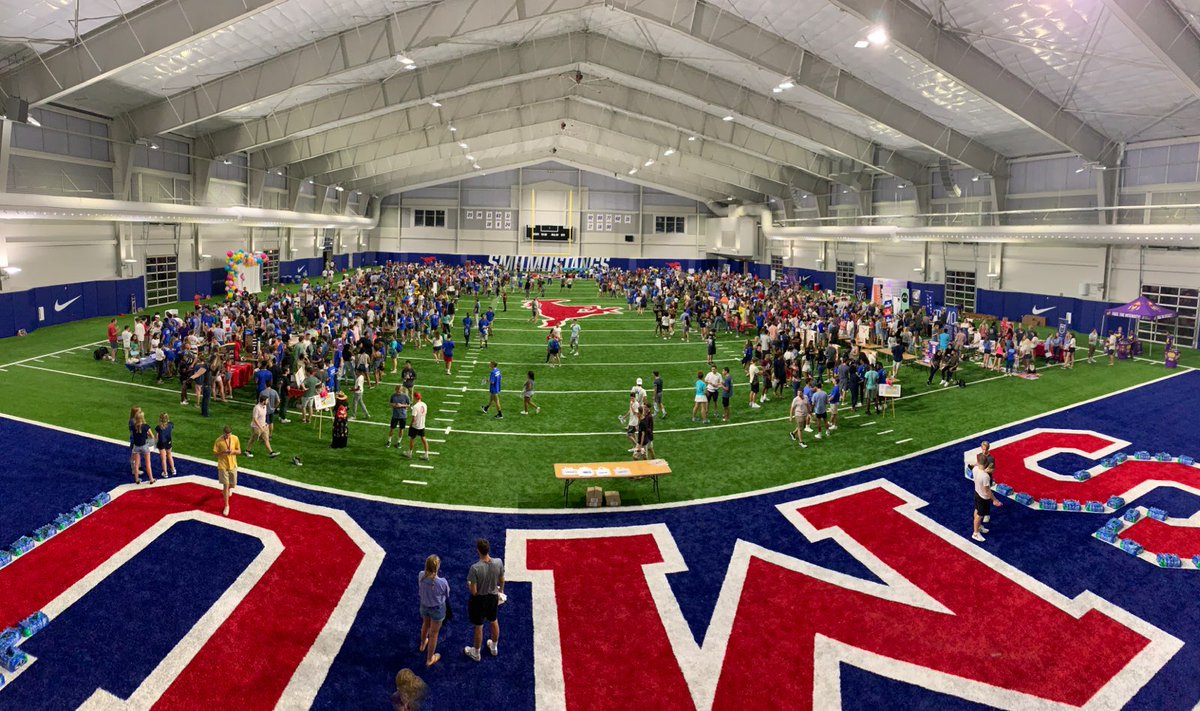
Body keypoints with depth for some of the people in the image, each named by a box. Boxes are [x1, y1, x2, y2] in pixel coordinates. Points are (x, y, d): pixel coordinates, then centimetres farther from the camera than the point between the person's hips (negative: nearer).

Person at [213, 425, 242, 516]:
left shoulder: (235, 438, -7)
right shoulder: (219, 441, -15)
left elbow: (239, 451, 2)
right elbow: (215, 453, -7)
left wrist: (233, 451, -20)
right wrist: (223, 452, -25)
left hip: (233, 465, 3)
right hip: (223, 466, -3)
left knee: (232, 484, 14)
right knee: (225, 485, -3)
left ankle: (230, 488, 54)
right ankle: (226, 506, 9)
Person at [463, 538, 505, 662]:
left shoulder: (475, 568, -33)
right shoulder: (499, 562, -21)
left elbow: (473, 591, -25)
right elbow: (502, 580, -3)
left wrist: (468, 585, -3)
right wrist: (501, 591, 18)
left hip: (479, 600, -4)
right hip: (493, 597, 4)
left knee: (479, 627, 18)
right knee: (494, 621, 28)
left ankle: (476, 653, 41)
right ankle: (494, 647, 50)